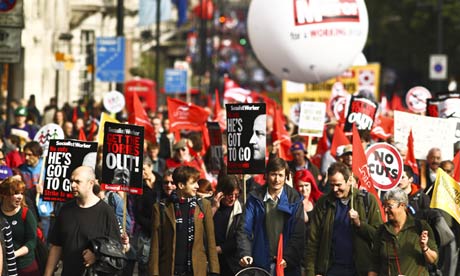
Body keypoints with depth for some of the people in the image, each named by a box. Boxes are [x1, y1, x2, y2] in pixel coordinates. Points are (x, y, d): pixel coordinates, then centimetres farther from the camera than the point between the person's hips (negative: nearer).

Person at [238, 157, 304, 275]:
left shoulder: (294, 199, 0)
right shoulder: (255, 198, 3)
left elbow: (298, 234, -5)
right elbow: (245, 229, -2)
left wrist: (288, 258, -18)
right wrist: (245, 253, -17)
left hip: (286, 265, -1)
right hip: (260, 264, 1)